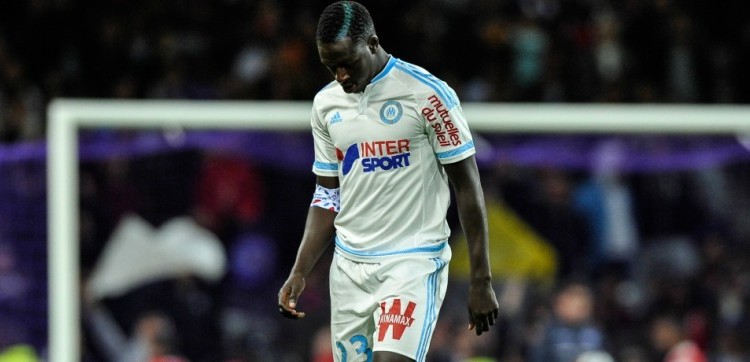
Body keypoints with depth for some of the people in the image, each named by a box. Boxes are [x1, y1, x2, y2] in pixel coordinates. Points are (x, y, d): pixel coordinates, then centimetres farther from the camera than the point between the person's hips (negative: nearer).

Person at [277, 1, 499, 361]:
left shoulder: (428, 95, -9)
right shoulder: (326, 104, 9)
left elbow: (467, 186, -6)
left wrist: (481, 280, -8)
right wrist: (299, 272, 6)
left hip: (413, 263, -6)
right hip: (349, 267, 6)